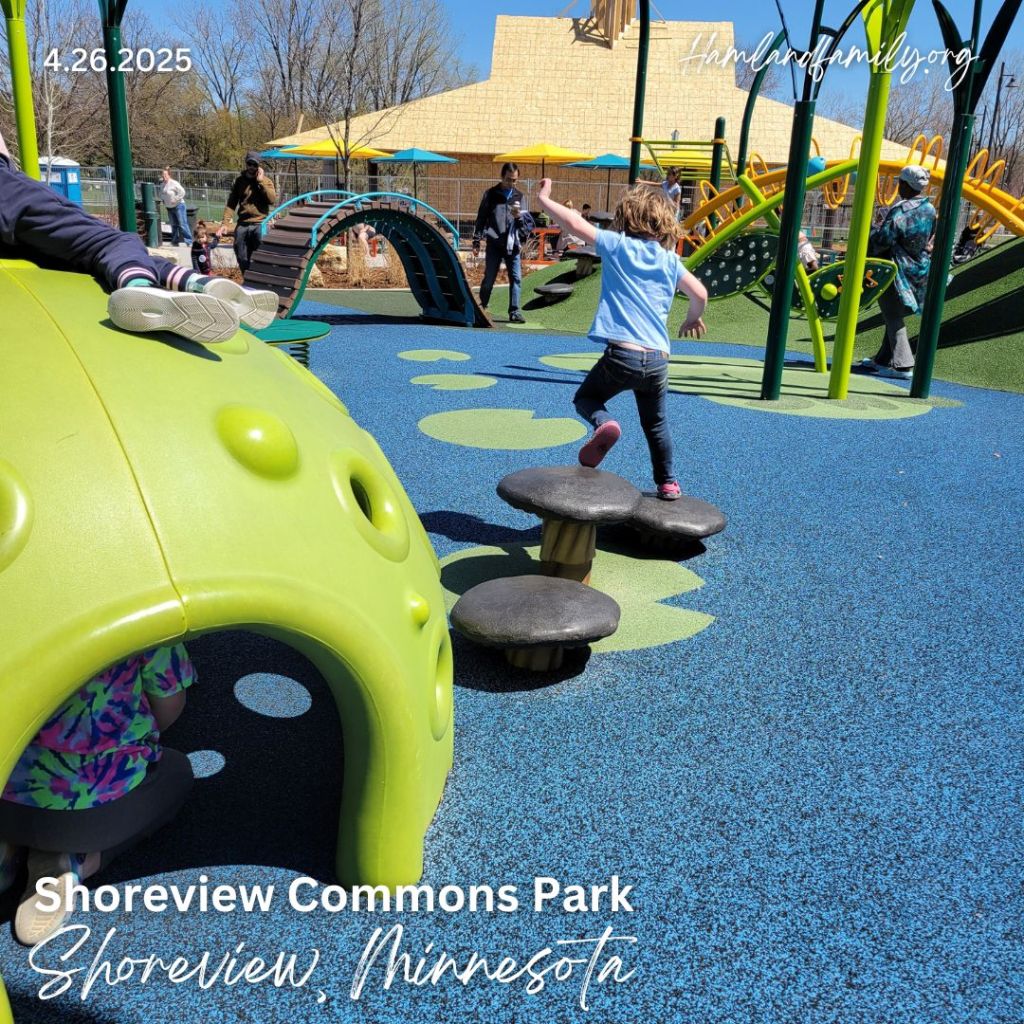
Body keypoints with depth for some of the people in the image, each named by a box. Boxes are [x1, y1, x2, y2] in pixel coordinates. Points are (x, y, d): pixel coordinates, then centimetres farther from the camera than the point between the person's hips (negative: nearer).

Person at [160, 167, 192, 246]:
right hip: (169, 207, 8)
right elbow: (161, 194, 26)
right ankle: (175, 241, 19)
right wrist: (163, 200, 8)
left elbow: (182, 192, -20)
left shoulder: (174, 183, -15)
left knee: (182, 224, -10)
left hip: (178, 206, -8)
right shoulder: (162, 185, 9)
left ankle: (189, 241, -7)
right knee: (173, 225, 12)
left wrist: (175, 200, -19)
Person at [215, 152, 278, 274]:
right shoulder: (239, 181, 9)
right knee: (242, 259, 7)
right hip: (242, 225, 3)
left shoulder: (266, 181, 4)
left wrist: (261, 181, -13)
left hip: (260, 225, -3)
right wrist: (225, 223, -4)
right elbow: (231, 204, 6)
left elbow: (272, 200, -13)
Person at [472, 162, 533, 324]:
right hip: (494, 244, -2)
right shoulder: (491, 194, 4)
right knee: (489, 279, 2)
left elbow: (528, 222, 13)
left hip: (513, 245, 2)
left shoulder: (519, 196, 11)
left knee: (516, 278, -2)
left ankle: (514, 312, 4)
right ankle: (481, 309, 19)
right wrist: (476, 241, 2)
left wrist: (519, 216, -10)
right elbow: (481, 219, 6)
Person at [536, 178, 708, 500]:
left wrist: (545, 199, 9)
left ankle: (603, 425, -15)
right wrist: (693, 319, 26)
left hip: (621, 353, -4)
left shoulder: (618, 245, 1)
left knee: (585, 397, 18)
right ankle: (667, 483, 30)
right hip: (657, 359, 4)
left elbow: (575, 224, -4)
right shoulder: (670, 259, 11)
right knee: (656, 424, 22)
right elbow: (700, 294, 6)